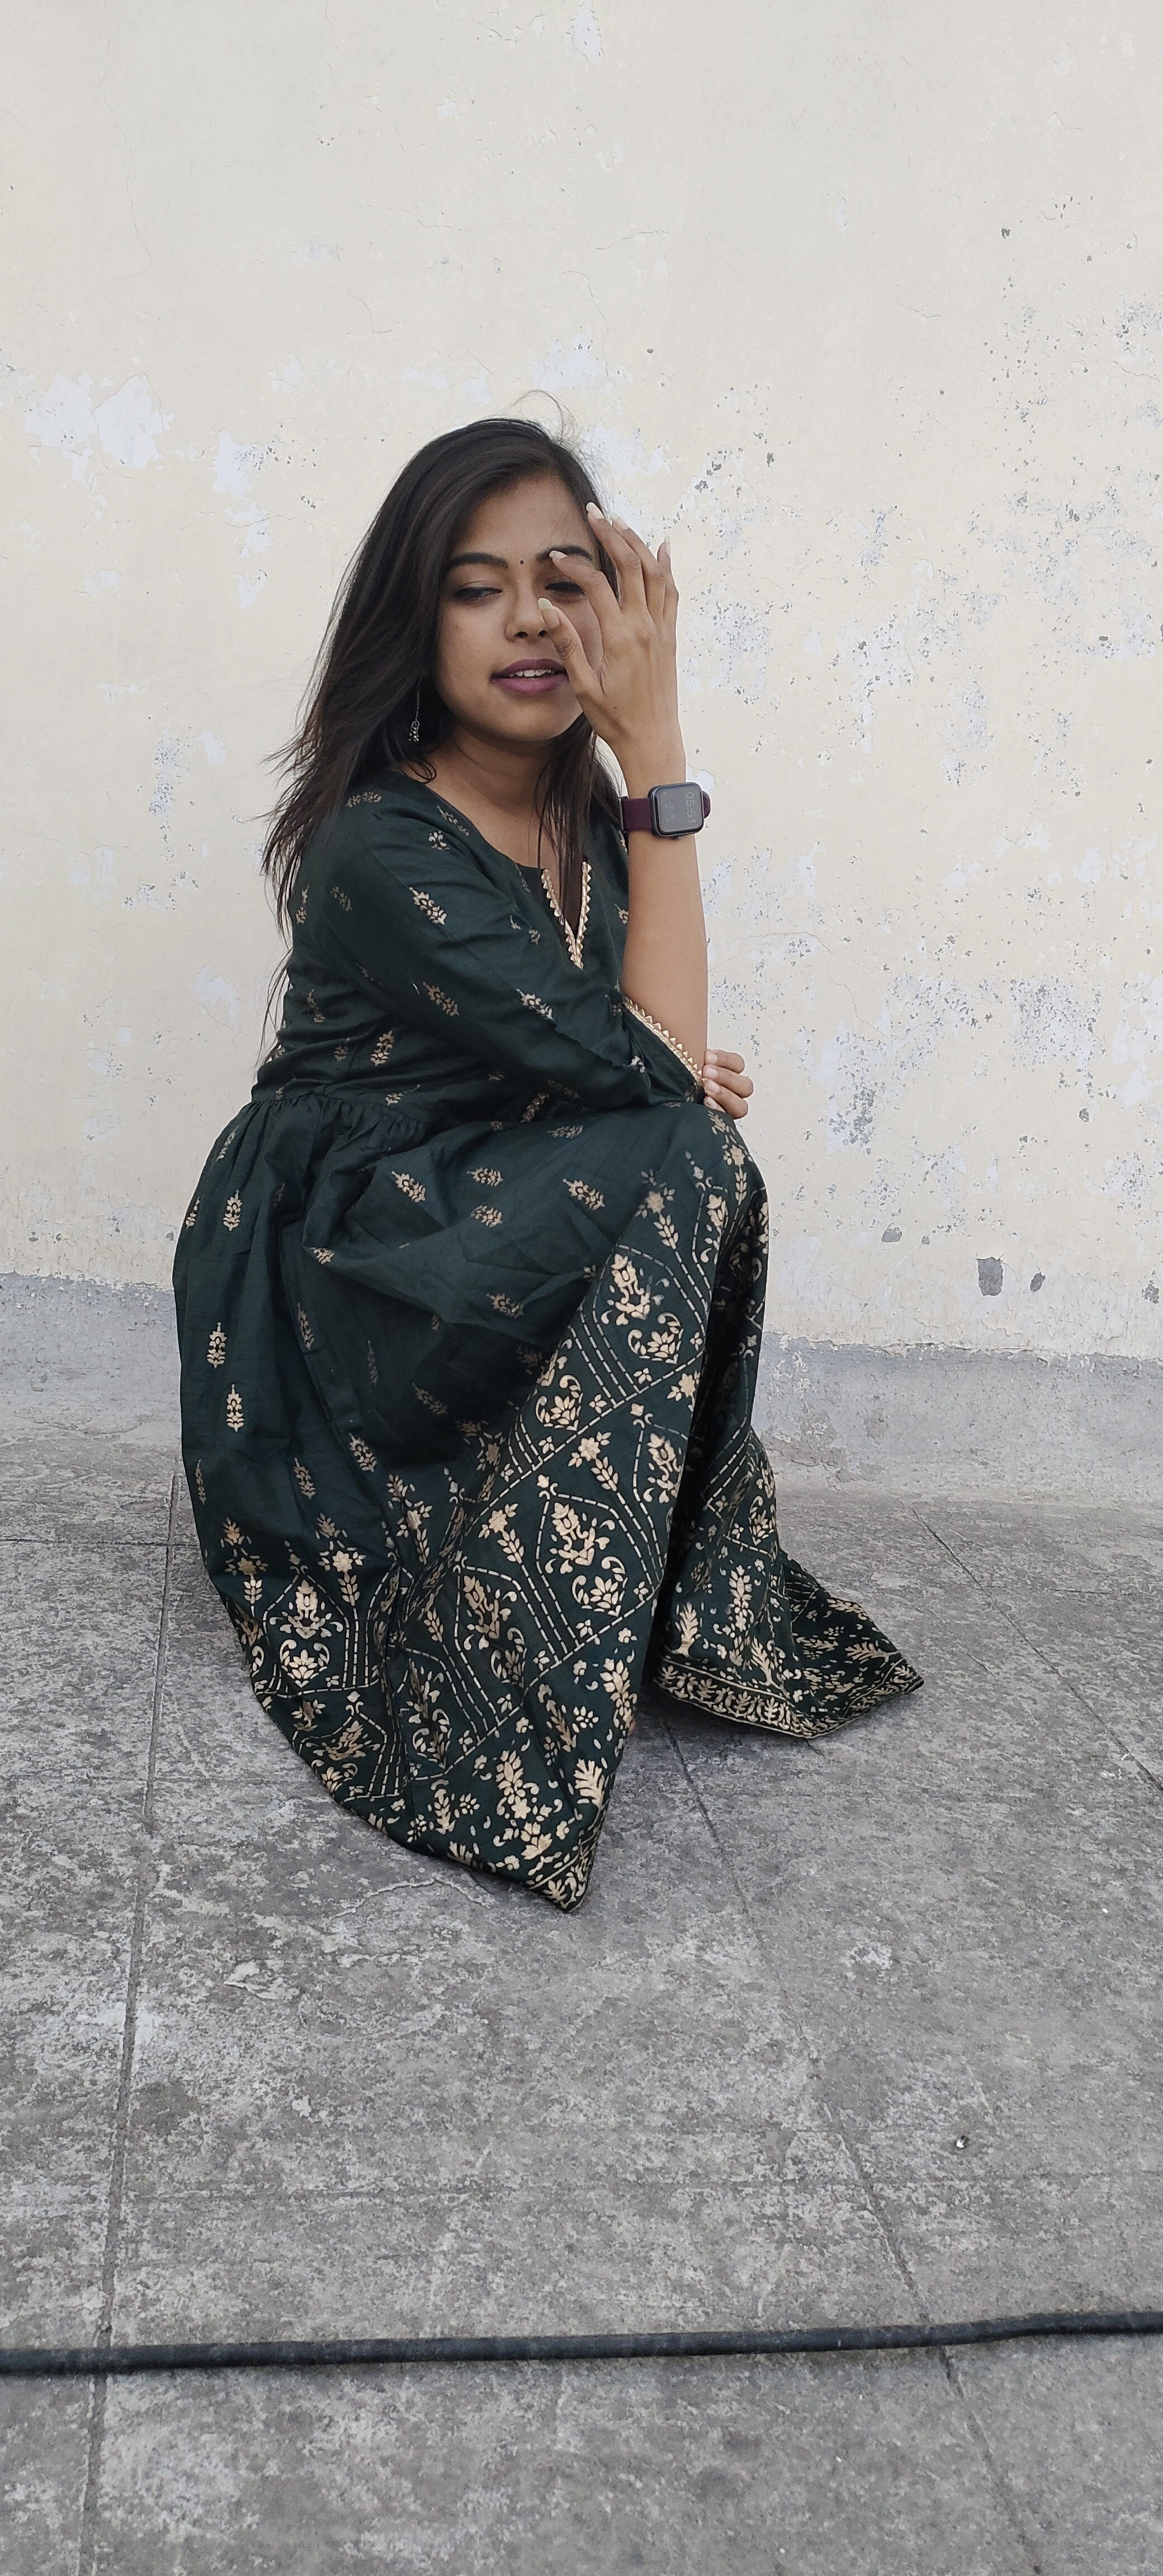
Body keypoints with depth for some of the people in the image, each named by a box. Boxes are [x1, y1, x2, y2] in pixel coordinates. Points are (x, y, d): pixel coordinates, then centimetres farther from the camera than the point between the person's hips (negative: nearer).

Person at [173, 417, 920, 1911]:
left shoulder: (592, 821, 3)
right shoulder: (380, 845, -21)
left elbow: (602, 1075, 11)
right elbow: (640, 1064, -27)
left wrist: (680, 1081, -14)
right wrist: (659, 751, -24)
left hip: (498, 1251, 7)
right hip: (338, 1270, -7)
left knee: (673, 1151, -18)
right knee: (673, 1172, -26)